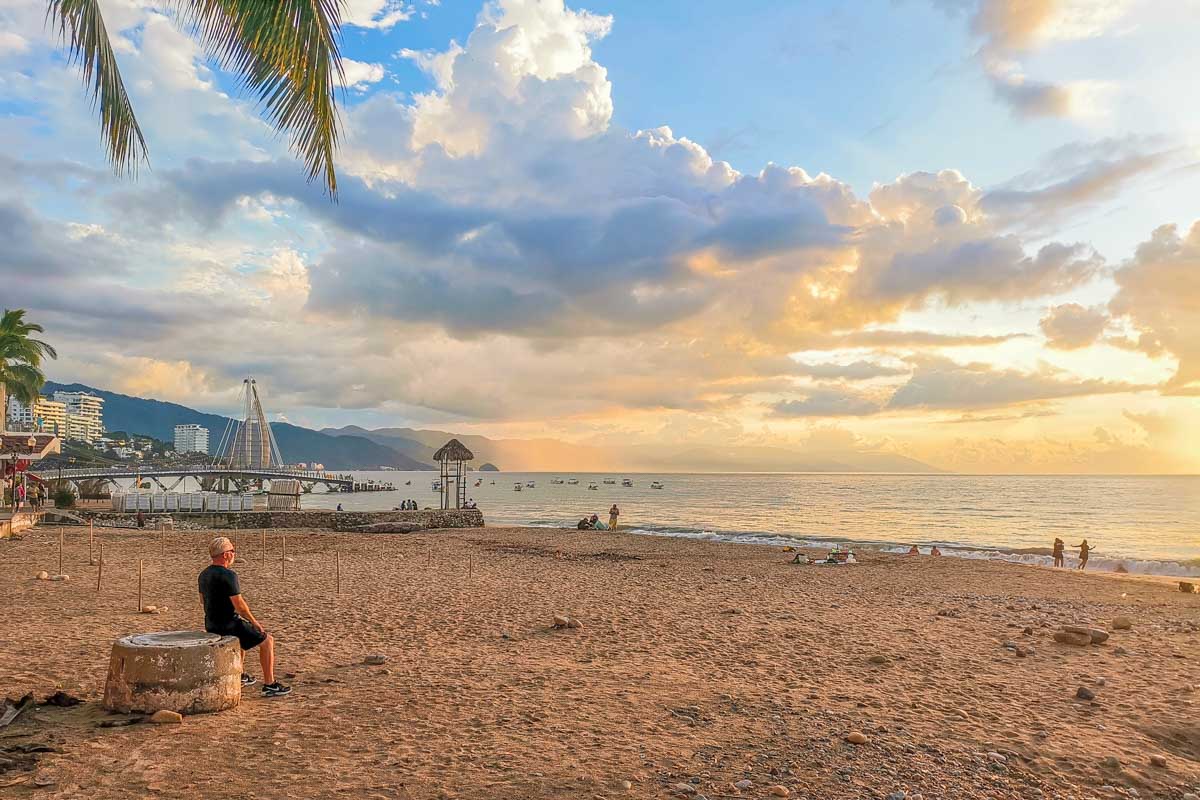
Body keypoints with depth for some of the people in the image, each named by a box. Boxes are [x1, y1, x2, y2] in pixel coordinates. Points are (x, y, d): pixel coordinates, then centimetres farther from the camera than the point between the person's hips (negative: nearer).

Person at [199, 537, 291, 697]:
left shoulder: (204, 574, 6)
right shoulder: (228, 575, -22)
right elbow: (240, 605, -22)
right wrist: (254, 622, -7)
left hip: (211, 626, 9)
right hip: (229, 626, -9)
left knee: (243, 632, 37)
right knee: (268, 640, 2)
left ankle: (239, 676, 42)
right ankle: (269, 685, 0)